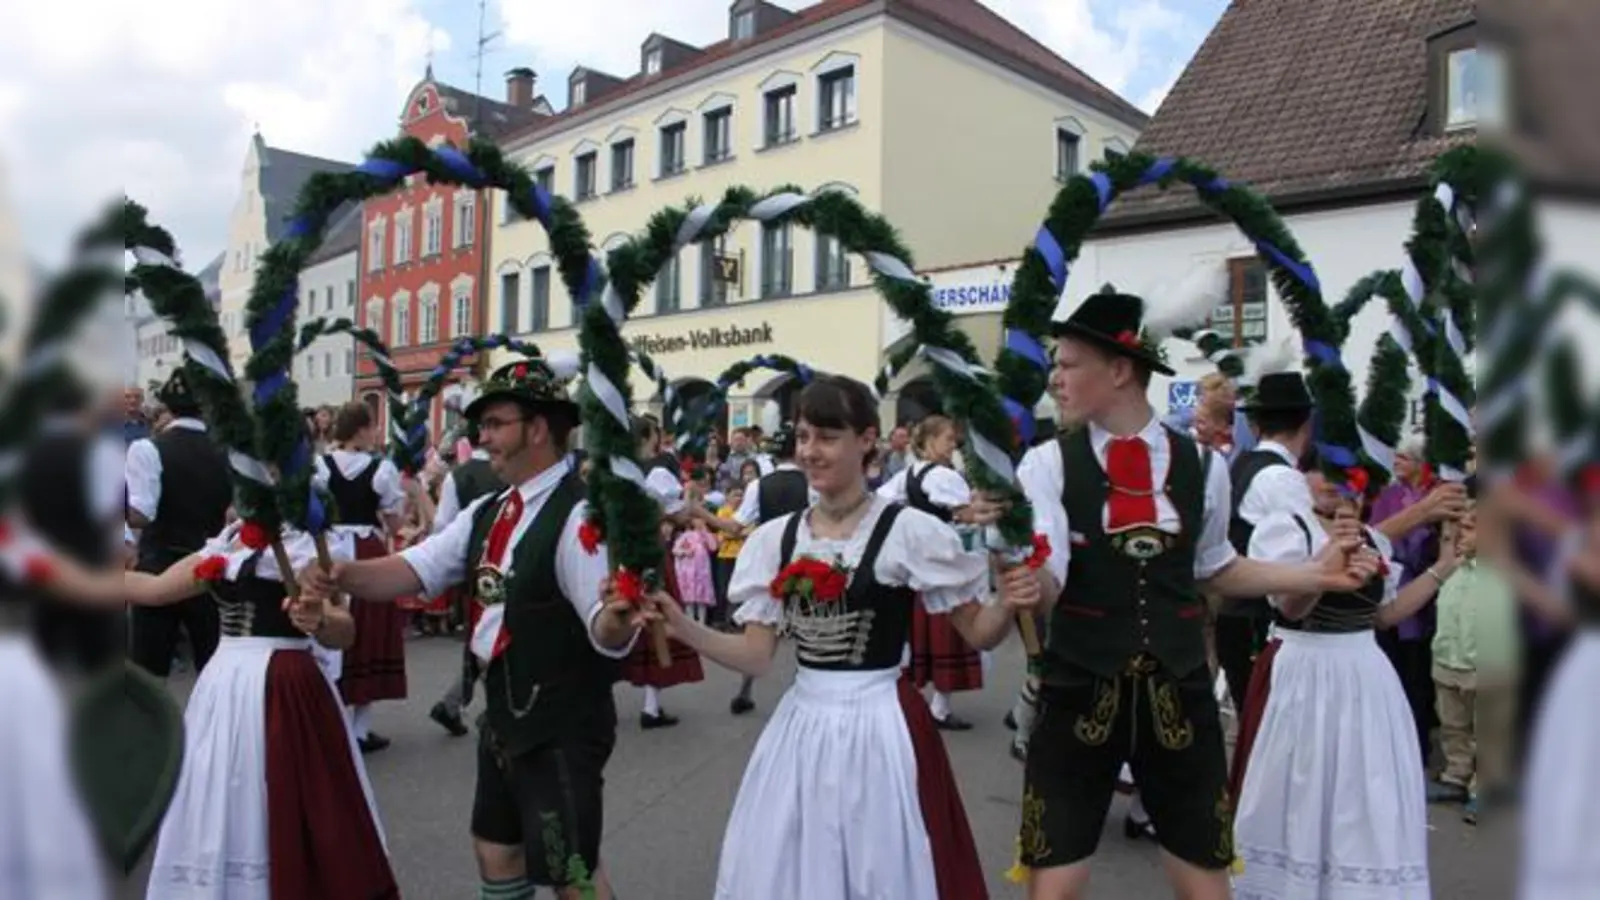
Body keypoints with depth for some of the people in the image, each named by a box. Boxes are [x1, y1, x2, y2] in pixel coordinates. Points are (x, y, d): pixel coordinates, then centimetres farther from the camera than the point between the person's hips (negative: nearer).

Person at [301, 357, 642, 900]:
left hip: (563, 727, -8)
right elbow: (416, 569, 1)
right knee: (497, 853, 22)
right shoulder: (487, 513, 8)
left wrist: (616, 620, -47)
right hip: (504, 718, 9)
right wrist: (345, 575, -16)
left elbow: (608, 634, -25)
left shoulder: (579, 514, -20)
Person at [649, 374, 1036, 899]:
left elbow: (978, 633, -4)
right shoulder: (776, 538, 3)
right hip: (801, 726, 4)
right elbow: (756, 657, 2)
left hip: (878, 728, -4)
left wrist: (1008, 606, -25)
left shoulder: (910, 530, -10)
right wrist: (681, 627, -11)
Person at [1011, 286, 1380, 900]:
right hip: (1077, 694, -2)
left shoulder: (1202, 467, 0)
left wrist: (1315, 575, 7)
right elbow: (1044, 588, -19)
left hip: (1179, 693, 2)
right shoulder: (1048, 464, -7)